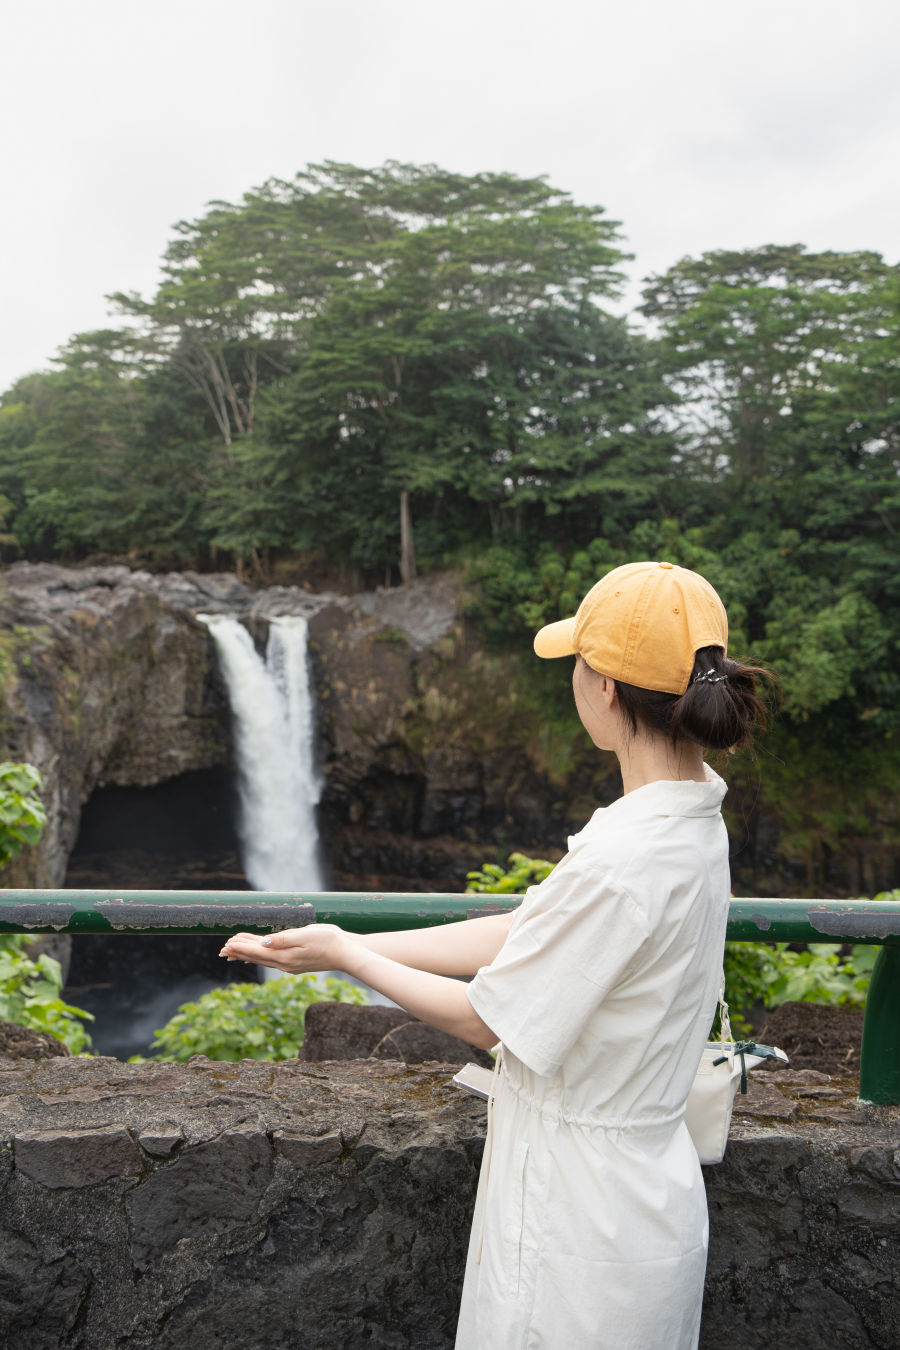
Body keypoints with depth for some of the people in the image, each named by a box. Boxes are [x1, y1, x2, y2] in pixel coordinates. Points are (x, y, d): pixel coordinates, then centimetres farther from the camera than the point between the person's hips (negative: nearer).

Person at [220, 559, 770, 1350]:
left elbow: (484, 1019, -18)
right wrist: (342, 943, 3)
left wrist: (347, 957, -5)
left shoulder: (617, 865, -32)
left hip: (582, 1230, -8)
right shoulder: (692, 816, -3)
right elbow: (515, 933, 2)